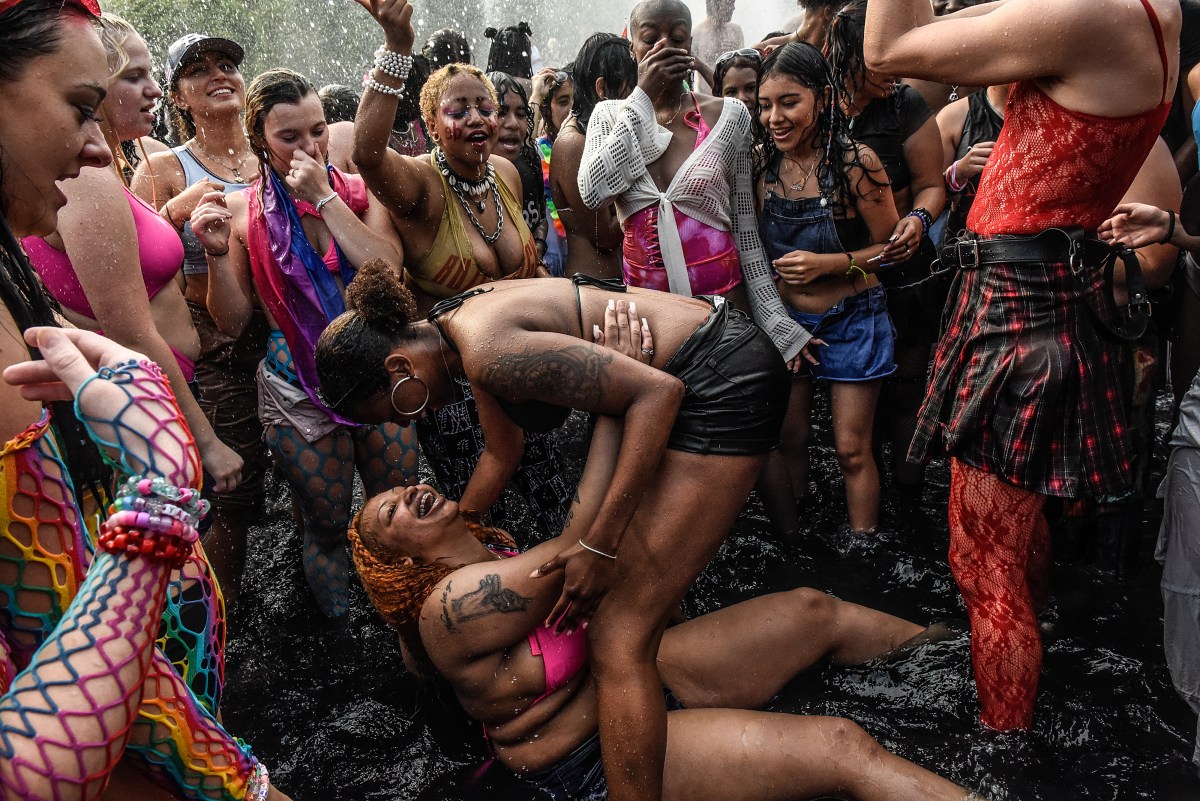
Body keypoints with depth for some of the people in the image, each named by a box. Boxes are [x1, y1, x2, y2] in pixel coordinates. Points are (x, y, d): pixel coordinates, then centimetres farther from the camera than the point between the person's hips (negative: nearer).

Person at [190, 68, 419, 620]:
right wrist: (218, 255, -18)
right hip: (298, 385, -1)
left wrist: (326, 198, -17)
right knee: (327, 523, 11)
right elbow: (233, 322, -1)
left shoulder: (358, 191, 0)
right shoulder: (241, 212, -2)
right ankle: (339, 630, 35)